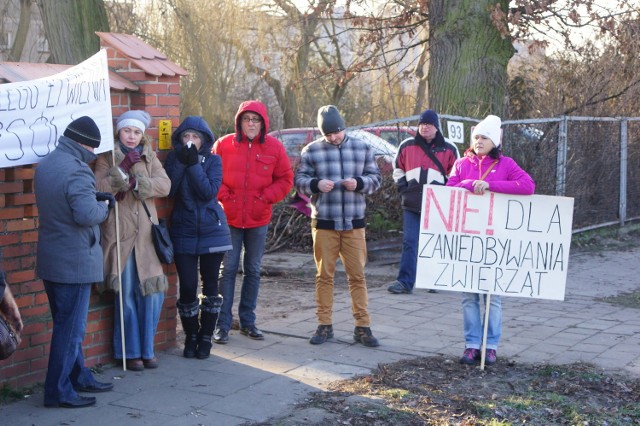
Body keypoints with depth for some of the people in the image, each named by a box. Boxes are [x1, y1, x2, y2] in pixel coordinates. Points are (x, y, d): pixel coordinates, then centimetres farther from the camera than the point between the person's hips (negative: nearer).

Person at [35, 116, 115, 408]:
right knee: (70, 328, 0)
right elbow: (87, 214, -30)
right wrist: (104, 205, -9)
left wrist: (95, 196, 5)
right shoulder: (76, 171, -20)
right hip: (74, 262, -9)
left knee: (67, 325, 18)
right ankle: (58, 391, 7)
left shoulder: (45, 165, 10)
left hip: (50, 260, 9)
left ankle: (79, 378, 31)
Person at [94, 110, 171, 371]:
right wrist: (123, 171, -25)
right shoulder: (107, 158, 3)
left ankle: (146, 349, 19)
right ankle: (130, 352, 13)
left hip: (146, 234, 4)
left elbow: (164, 185, -3)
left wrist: (136, 181, -16)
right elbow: (98, 187, -13)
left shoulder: (149, 157, 13)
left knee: (152, 293, 4)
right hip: (120, 234, -3)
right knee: (126, 295, -1)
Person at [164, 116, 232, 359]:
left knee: (210, 284, 6)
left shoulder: (213, 160, 0)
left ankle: (206, 337, 18)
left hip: (211, 230, 0)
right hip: (183, 232, 1)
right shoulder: (174, 159, 4)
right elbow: (168, 191, -11)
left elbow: (210, 191, -16)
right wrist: (180, 162, -18)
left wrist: (193, 163, -19)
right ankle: (190, 336, 17)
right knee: (187, 286, -2)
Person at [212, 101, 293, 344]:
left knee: (253, 270, 11)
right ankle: (223, 324, 5)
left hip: (259, 219, 2)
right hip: (230, 217, -2)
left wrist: (266, 197, -8)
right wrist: (224, 196, -10)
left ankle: (247, 321, 22)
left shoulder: (274, 147, 0)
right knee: (228, 269, -1)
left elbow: (285, 179, 4)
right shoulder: (224, 145, -2)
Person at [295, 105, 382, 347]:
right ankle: (325, 325, 16)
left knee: (357, 276, 2)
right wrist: (316, 184, -16)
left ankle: (362, 327, 8)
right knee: (324, 276, 6)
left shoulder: (362, 148, 7)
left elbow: (376, 178, 10)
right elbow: (299, 180, 4)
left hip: (354, 224, 1)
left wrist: (359, 183, -11)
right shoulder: (311, 151, 3)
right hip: (324, 224, 0)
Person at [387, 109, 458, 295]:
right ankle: (405, 281, -3)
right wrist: (402, 187, 7)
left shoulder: (449, 149, 4)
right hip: (412, 204, 1)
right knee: (409, 243, -3)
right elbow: (397, 169, 18)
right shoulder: (407, 146, 7)